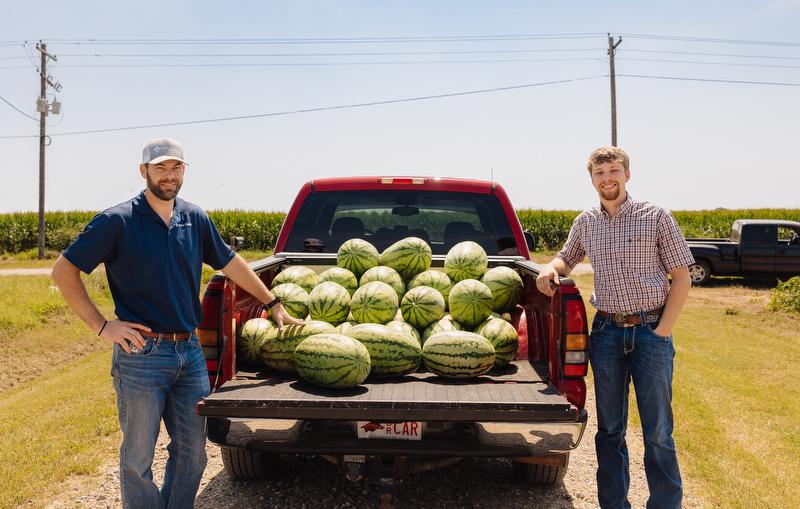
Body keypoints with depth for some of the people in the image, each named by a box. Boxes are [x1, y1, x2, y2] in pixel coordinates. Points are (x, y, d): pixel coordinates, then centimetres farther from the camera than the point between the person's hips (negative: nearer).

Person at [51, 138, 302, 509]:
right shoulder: (118, 221, -8)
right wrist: (101, 326, -10)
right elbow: (63, 271, -5)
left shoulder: (195, 219, 6)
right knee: (138, 457, 8)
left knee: (192, 452, 14)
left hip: (190, 352, 5)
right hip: (141, 354, -5)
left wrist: (273, 304, 18)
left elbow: (231, 264, 17)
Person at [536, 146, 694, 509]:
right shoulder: (585, 223, 8)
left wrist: (662, 331, -8)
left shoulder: (656, 217, -2)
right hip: (606, 331, 3)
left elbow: (681, 278, -1)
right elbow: (566, 259, 25)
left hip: (651, 331, -3)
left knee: (658, 431, 2)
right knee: (610, 429, 11)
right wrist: (550, 269, 1)